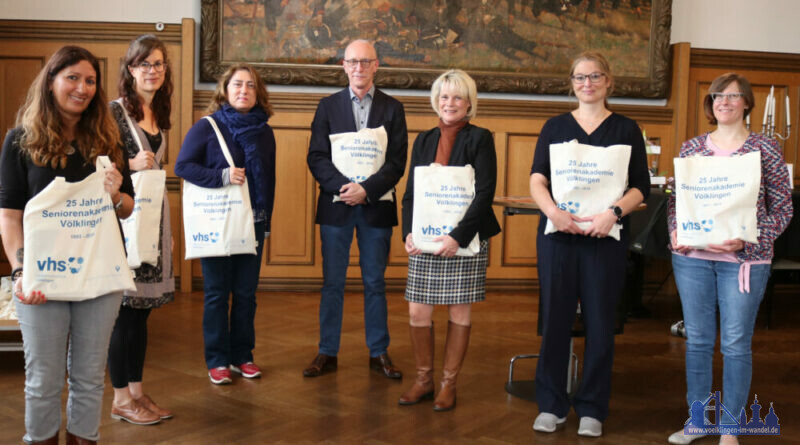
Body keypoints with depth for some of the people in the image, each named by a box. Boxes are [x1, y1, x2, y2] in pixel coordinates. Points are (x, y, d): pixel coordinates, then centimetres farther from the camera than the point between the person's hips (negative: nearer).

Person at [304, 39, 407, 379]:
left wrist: (367, 189, -16)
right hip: (336, 205, 0)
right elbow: (316, 157, -1)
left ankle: (379, 352, 18)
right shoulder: (328, 106, 7)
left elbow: (397, 161, -3)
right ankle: (327, 353, 15)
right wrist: (343, 186, -16)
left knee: (375, 282, 8)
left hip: (376, 207, 0)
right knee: (332, 282, 5)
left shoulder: (392, 108, 5)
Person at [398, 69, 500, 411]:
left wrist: (458, 237, -18)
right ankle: (424, 380, 21)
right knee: (418, 312, 3)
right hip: (424, 242, 4)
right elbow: (410, 192, 12)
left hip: (465, 240, -4)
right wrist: (408, 232, -3)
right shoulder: (424, 141, 12)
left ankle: (449, 384, 19)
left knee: (459, 312, 5)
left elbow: (485, 193, -10)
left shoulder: (479, 139, -2)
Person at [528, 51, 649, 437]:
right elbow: (537, 180, 1)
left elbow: (641, 186, 1)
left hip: (605, 236, -1)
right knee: (555, 317, 4)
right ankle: (551, 405, 17)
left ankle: (592, 409, 16)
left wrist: (614, 212, -17)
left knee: (600, 321, 3)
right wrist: (553, 211, -18)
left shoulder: (626, 129, 7)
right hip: (557, 232, 1)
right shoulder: (555, 126, 10)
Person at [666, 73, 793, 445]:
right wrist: (675, 231, -8)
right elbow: (675, 198, 12)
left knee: (735, 344, 3)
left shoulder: (765, 149, -1)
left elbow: (782, 208, -2)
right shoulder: (692, 147, 7)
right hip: (692, 257, 3)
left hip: (743, 259, -3)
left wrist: (748, 242, -16)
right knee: (697, 340, 10)